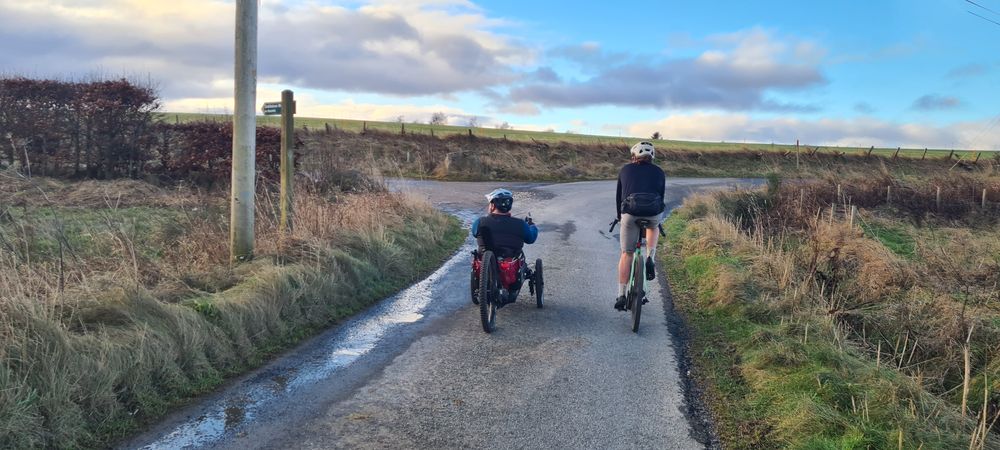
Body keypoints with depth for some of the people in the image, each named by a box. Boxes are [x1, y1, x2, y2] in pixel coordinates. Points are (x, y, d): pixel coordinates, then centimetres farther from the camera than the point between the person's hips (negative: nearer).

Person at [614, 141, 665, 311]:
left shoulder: (625, 170, 19)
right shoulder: (659, 172, 20)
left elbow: (618, 196, 23)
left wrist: (620, 217, 37)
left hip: (630, 214, -1)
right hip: (654, 214, 1)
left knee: (626, 253, 13)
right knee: (653, 226, 38)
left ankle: (621, 295, 10)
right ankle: (650, 258, 16)